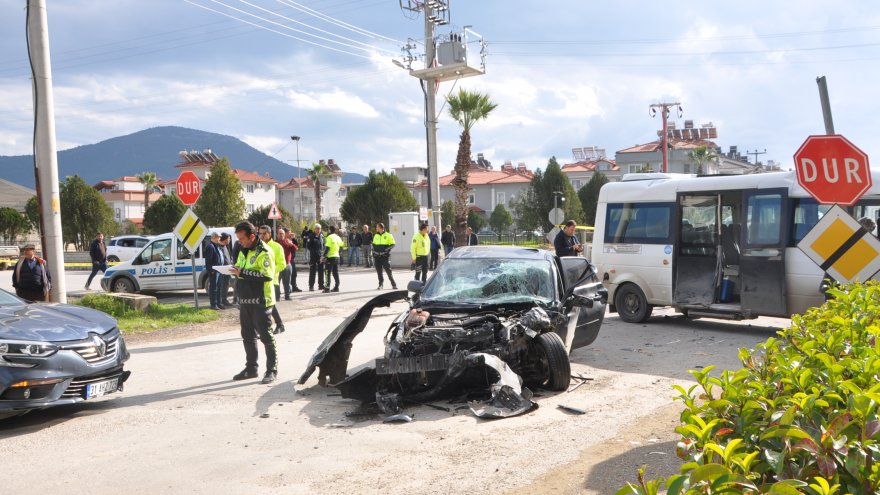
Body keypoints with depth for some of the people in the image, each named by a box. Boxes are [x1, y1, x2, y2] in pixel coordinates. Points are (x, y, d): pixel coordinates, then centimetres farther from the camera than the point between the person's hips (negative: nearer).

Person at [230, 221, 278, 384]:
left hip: (260, 301, -9)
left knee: (266, 336, -1)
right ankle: (251, 368, 26)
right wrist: (234, 270, 0)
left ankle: (272, 370, 6)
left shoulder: (264, 252, -13)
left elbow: (267, 275, -23)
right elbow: (240, 270, 24)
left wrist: (243, 273, -24)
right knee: (248, 336, 15)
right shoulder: (243, 252, 15)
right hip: (245, 300, 9)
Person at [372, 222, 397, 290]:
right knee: (379, 271, 5)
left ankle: (393, 284, 1)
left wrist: (387, 249, -19)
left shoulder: (388, 235, -1)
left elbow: (392, 245, -2)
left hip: (385, 256, -4)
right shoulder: (376, 236, 14)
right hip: (377, 256, 5)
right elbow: (373, 245, 22)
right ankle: (380, 285, 14)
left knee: (388, 270, -7)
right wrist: (373, 255, 15)